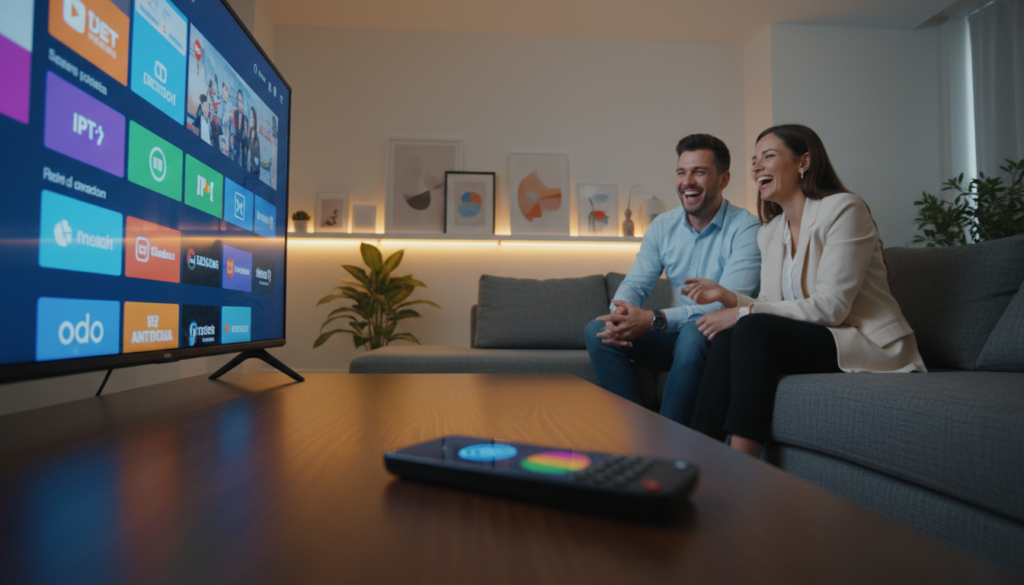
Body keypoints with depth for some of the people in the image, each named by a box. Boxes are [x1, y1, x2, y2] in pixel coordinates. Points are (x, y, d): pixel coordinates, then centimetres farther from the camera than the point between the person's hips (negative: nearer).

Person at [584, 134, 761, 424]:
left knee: (693, 335, -38)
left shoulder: (744, 228, -13)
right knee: (597, 330, -13)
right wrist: (620, 315, -25)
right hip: (676, 335, 5)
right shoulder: (663, 226, 5)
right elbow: (634, 284, 1)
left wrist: (655, 319, -32)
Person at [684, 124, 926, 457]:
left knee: (751, 329, -27)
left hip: (873, 347, -6)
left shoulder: (843, 209, -11)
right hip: (811, 341, 6)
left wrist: (744, 313, -21)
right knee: (727, 335, -19)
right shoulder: (769, 232, 12)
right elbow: (773, 307, 8)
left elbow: (831, 307, -20)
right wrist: (728, 297, -10)